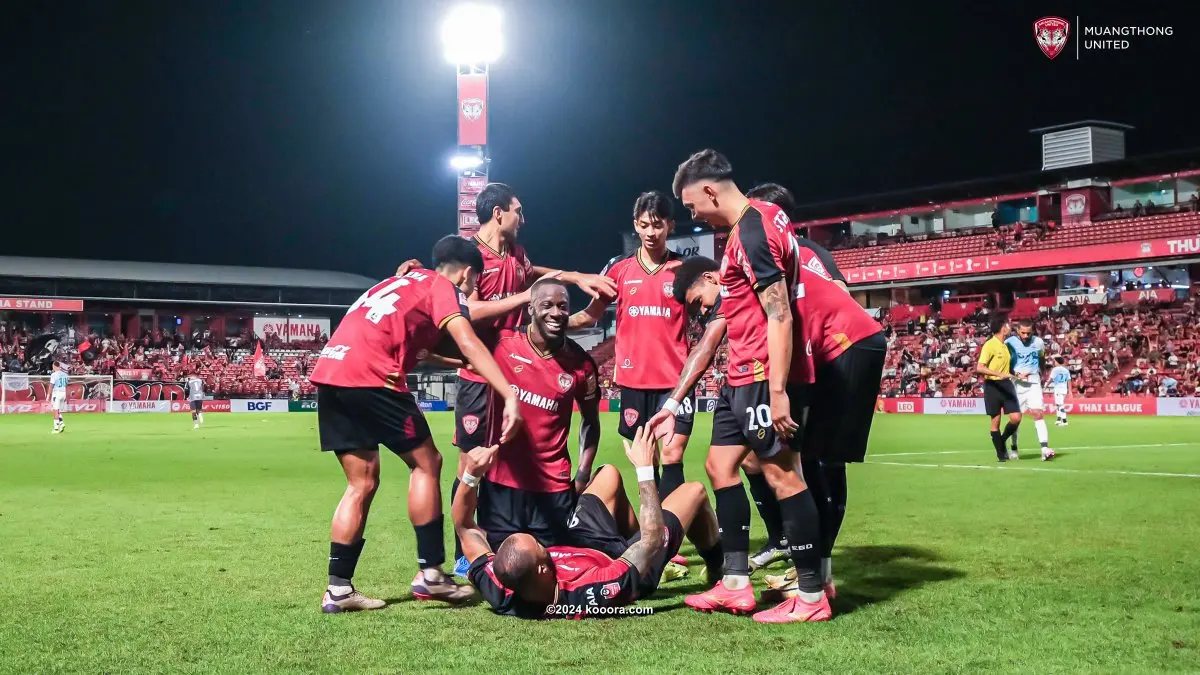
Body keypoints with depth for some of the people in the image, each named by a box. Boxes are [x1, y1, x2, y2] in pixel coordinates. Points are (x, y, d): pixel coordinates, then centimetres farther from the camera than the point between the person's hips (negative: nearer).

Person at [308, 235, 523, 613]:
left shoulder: (405, 280, 31)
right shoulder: (443, 286, 7)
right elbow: (468, 344, -10)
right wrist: (510, 397, -18)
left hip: (329, 372, 8)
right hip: (369, 376, -8)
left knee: (362, 482, 13)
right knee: (426, 462, 5)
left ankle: (339, 589, 11)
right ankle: (430, 574, 6)